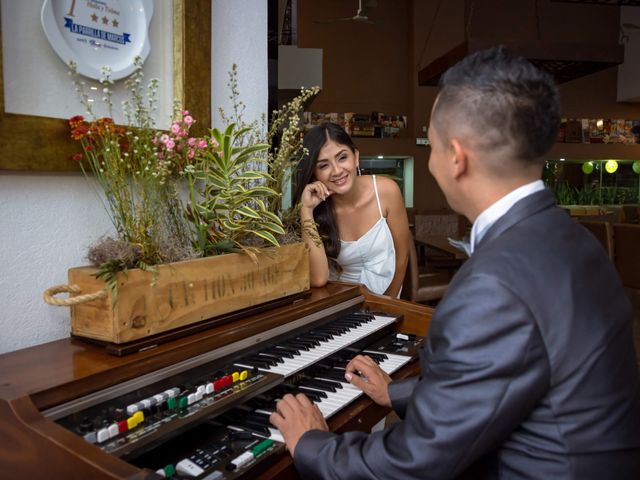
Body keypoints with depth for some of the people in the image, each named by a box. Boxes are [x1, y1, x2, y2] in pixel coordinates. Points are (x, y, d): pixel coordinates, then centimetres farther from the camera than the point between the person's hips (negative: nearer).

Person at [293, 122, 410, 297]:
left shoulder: (385, 191, -13)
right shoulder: (315, 208, -12)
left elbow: (401, 254, -2)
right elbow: (318, 279, -24)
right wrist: (306, 211, -26)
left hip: (382, 297, 1)